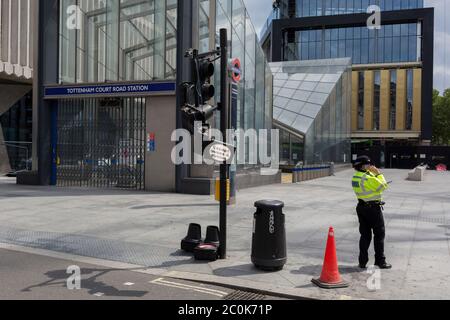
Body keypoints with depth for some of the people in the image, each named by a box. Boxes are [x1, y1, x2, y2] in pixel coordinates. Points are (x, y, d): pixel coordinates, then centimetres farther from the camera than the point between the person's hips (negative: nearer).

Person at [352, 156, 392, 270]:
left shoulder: (355, 177, 4)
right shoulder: (368, 179, -22)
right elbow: (382, 186, -16)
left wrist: (373, 173, 5)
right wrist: (379, 173, -11)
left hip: (362, 207, 8)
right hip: (373, 208, -8)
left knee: (365, 235, 13)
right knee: (379, 234, 6)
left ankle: (363, 262, 14)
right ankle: (380, 261, 11)